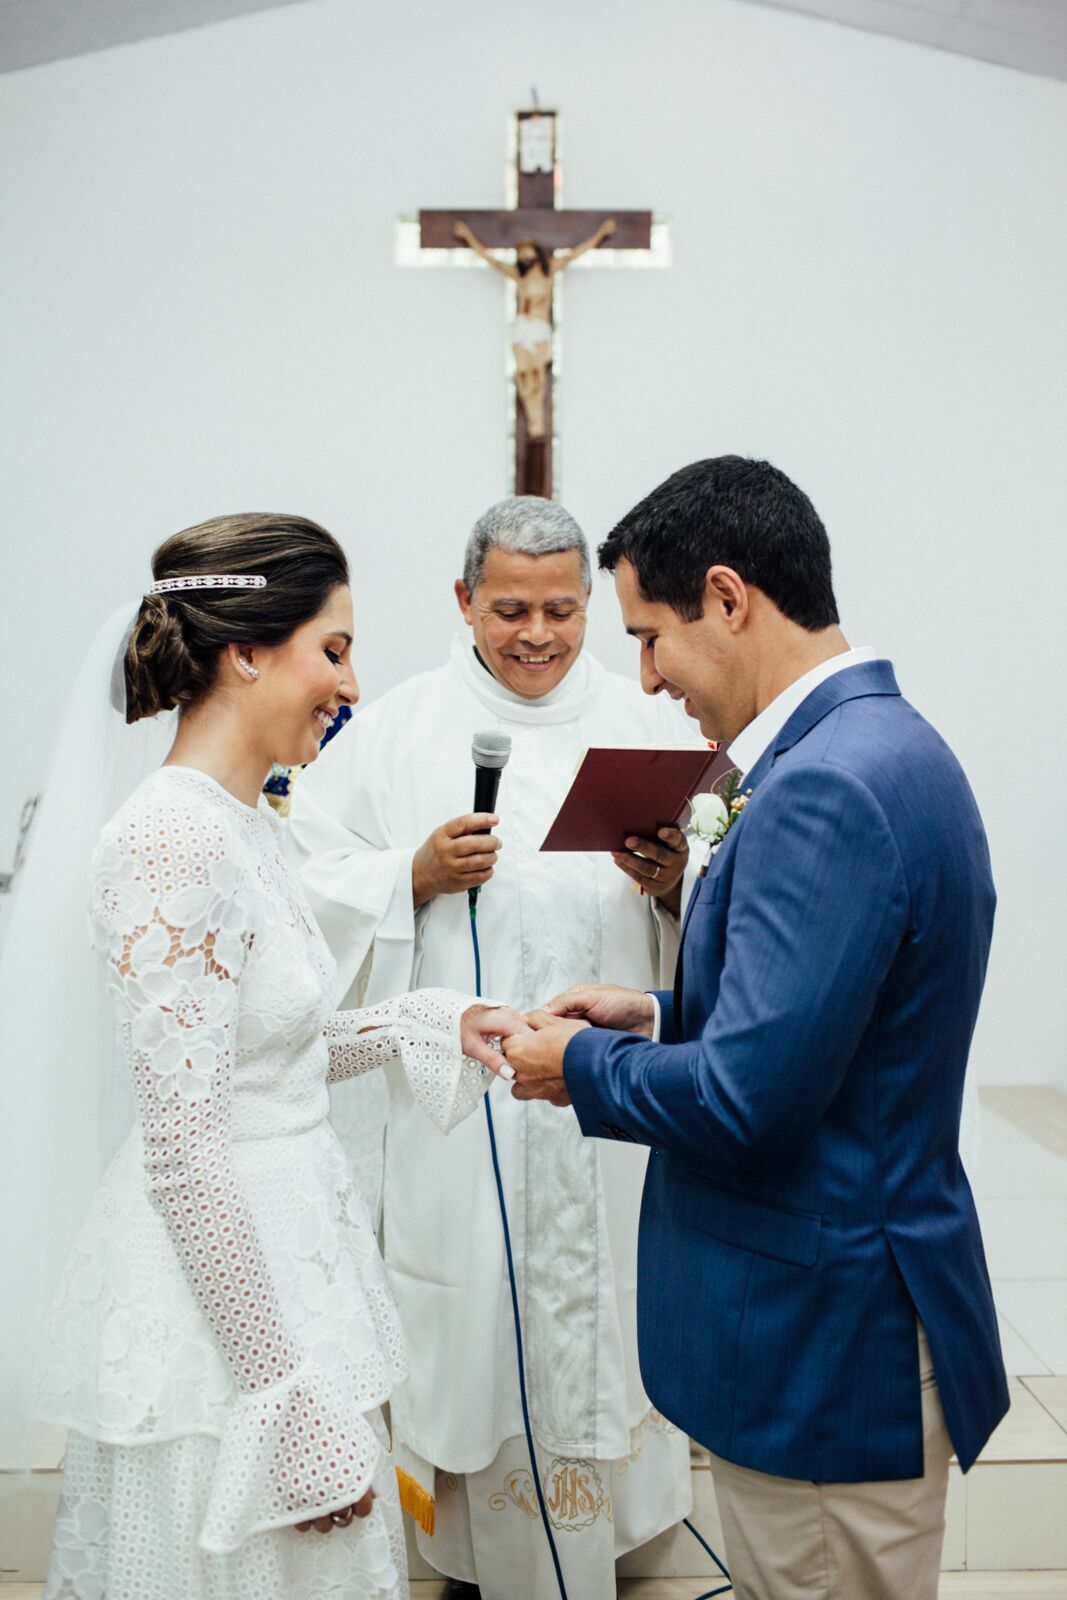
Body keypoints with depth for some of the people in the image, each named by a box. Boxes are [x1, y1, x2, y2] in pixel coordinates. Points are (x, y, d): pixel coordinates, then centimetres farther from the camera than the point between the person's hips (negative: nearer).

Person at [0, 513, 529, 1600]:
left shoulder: (244, 820, 7)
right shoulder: (173, 839, -22)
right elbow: (184, 1153, -24)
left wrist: (432, 1023, 9)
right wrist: (294, 1402, -20)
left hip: (281, 1254, 9)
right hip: (221, 1308, -9)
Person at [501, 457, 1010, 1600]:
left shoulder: (827, 788, -26)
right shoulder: (882, 744, 7)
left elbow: (748, 1097, -27)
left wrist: (582, 1063, -10)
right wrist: (658, 1019, 6)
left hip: (823, 1341, -9)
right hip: (831, 1310, 9)